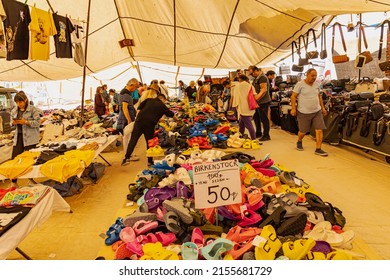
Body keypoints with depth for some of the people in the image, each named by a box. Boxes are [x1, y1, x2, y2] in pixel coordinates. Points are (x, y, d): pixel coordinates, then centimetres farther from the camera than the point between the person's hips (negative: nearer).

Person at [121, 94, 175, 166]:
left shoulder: (149, 100, 20)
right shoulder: (162, 106, 15)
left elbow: (139, 108, 10)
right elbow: (171, 114, 25)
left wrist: (137, 118, 12)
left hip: (139, 121, 2)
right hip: (150, 124, -2)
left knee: (133, 139, 3)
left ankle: (127, 157, -4)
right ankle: (150, 161, 16)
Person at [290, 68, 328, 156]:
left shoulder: (317, 84, 10)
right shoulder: (300, 84, -8)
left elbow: (319, 96, 19)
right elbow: (293, 96, -8)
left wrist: (323, 108, 16)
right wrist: (293, 108, -14)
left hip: (317, 111, 5)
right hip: (304, 113, -5)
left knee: (319, 130, -5)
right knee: (303, 131, 7)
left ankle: (318, 149, 0)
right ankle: (299, 142, 39)